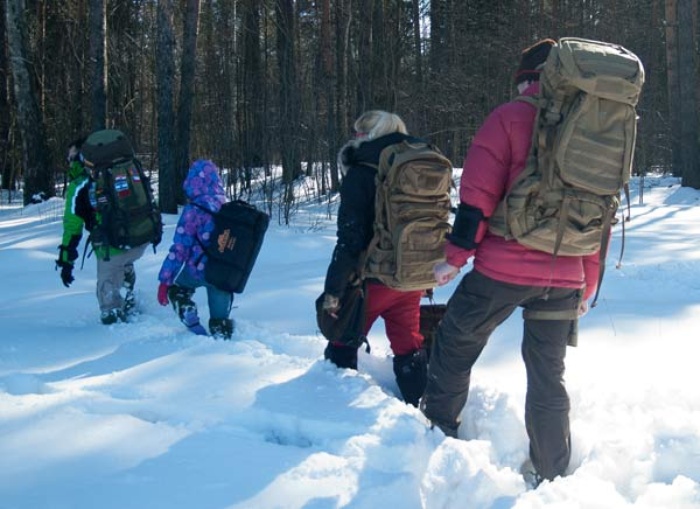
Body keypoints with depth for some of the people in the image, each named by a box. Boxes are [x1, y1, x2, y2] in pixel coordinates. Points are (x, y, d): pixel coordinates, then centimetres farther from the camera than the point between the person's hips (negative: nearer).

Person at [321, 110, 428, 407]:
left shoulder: (360, 176, -14)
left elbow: (350, 239, -19)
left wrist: (334, 288, -16)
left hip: (372, 279, -5)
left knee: (342, 343, 11)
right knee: (409, 346, 16)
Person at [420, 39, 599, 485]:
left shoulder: (510, 117, -5)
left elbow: (478, 195, -12)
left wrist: (456, 255, -5)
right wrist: (588, 286, 21)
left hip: (504, 268, -5)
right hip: (564, 278, 5)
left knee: (455, 345, 18)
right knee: (549, 374, 14)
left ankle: (439, 432, 27)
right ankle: (553, 477, 20)